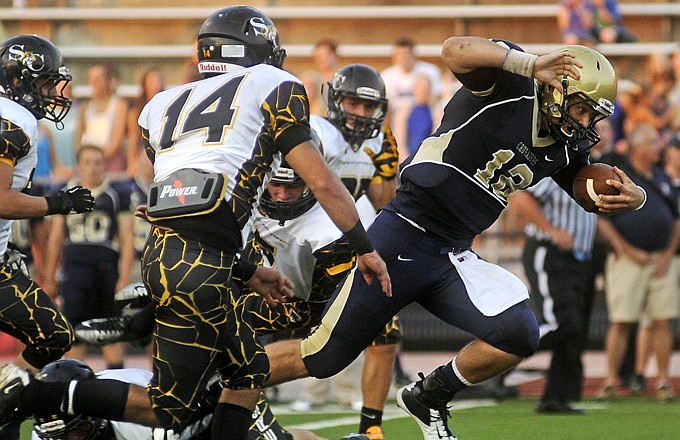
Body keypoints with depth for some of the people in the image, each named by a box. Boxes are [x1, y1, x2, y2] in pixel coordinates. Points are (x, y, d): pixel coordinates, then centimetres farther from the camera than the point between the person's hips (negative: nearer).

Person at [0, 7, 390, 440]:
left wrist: (248, 272, 36)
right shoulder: (271, 86, 10)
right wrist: (366, 248, 18)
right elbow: (323, 182, 7)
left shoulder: (165, 104, 27)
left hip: (163, 251, 7)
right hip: (198, 264, -7)